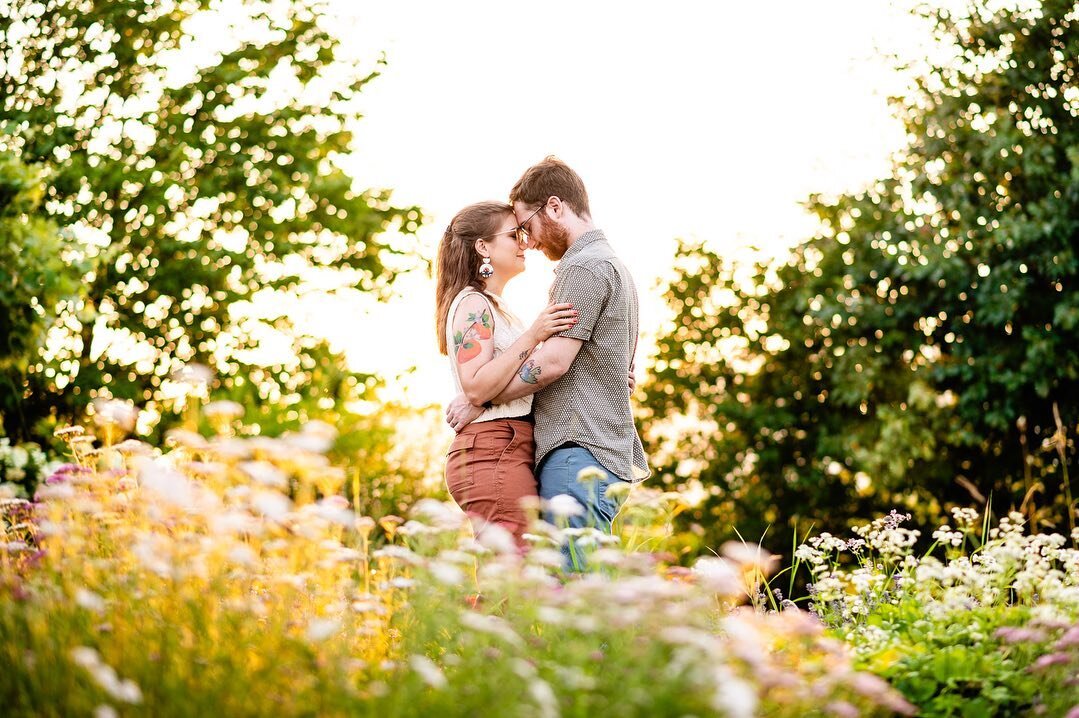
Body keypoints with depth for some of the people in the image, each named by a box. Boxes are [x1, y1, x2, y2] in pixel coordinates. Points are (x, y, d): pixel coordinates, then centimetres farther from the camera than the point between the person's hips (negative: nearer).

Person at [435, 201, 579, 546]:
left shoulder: (495, 309, 25)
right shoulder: (473, 304, -5)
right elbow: (476, 388, -17)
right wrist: (532, 336, -20)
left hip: (510, 455, 10)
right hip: (495, 455, -10)